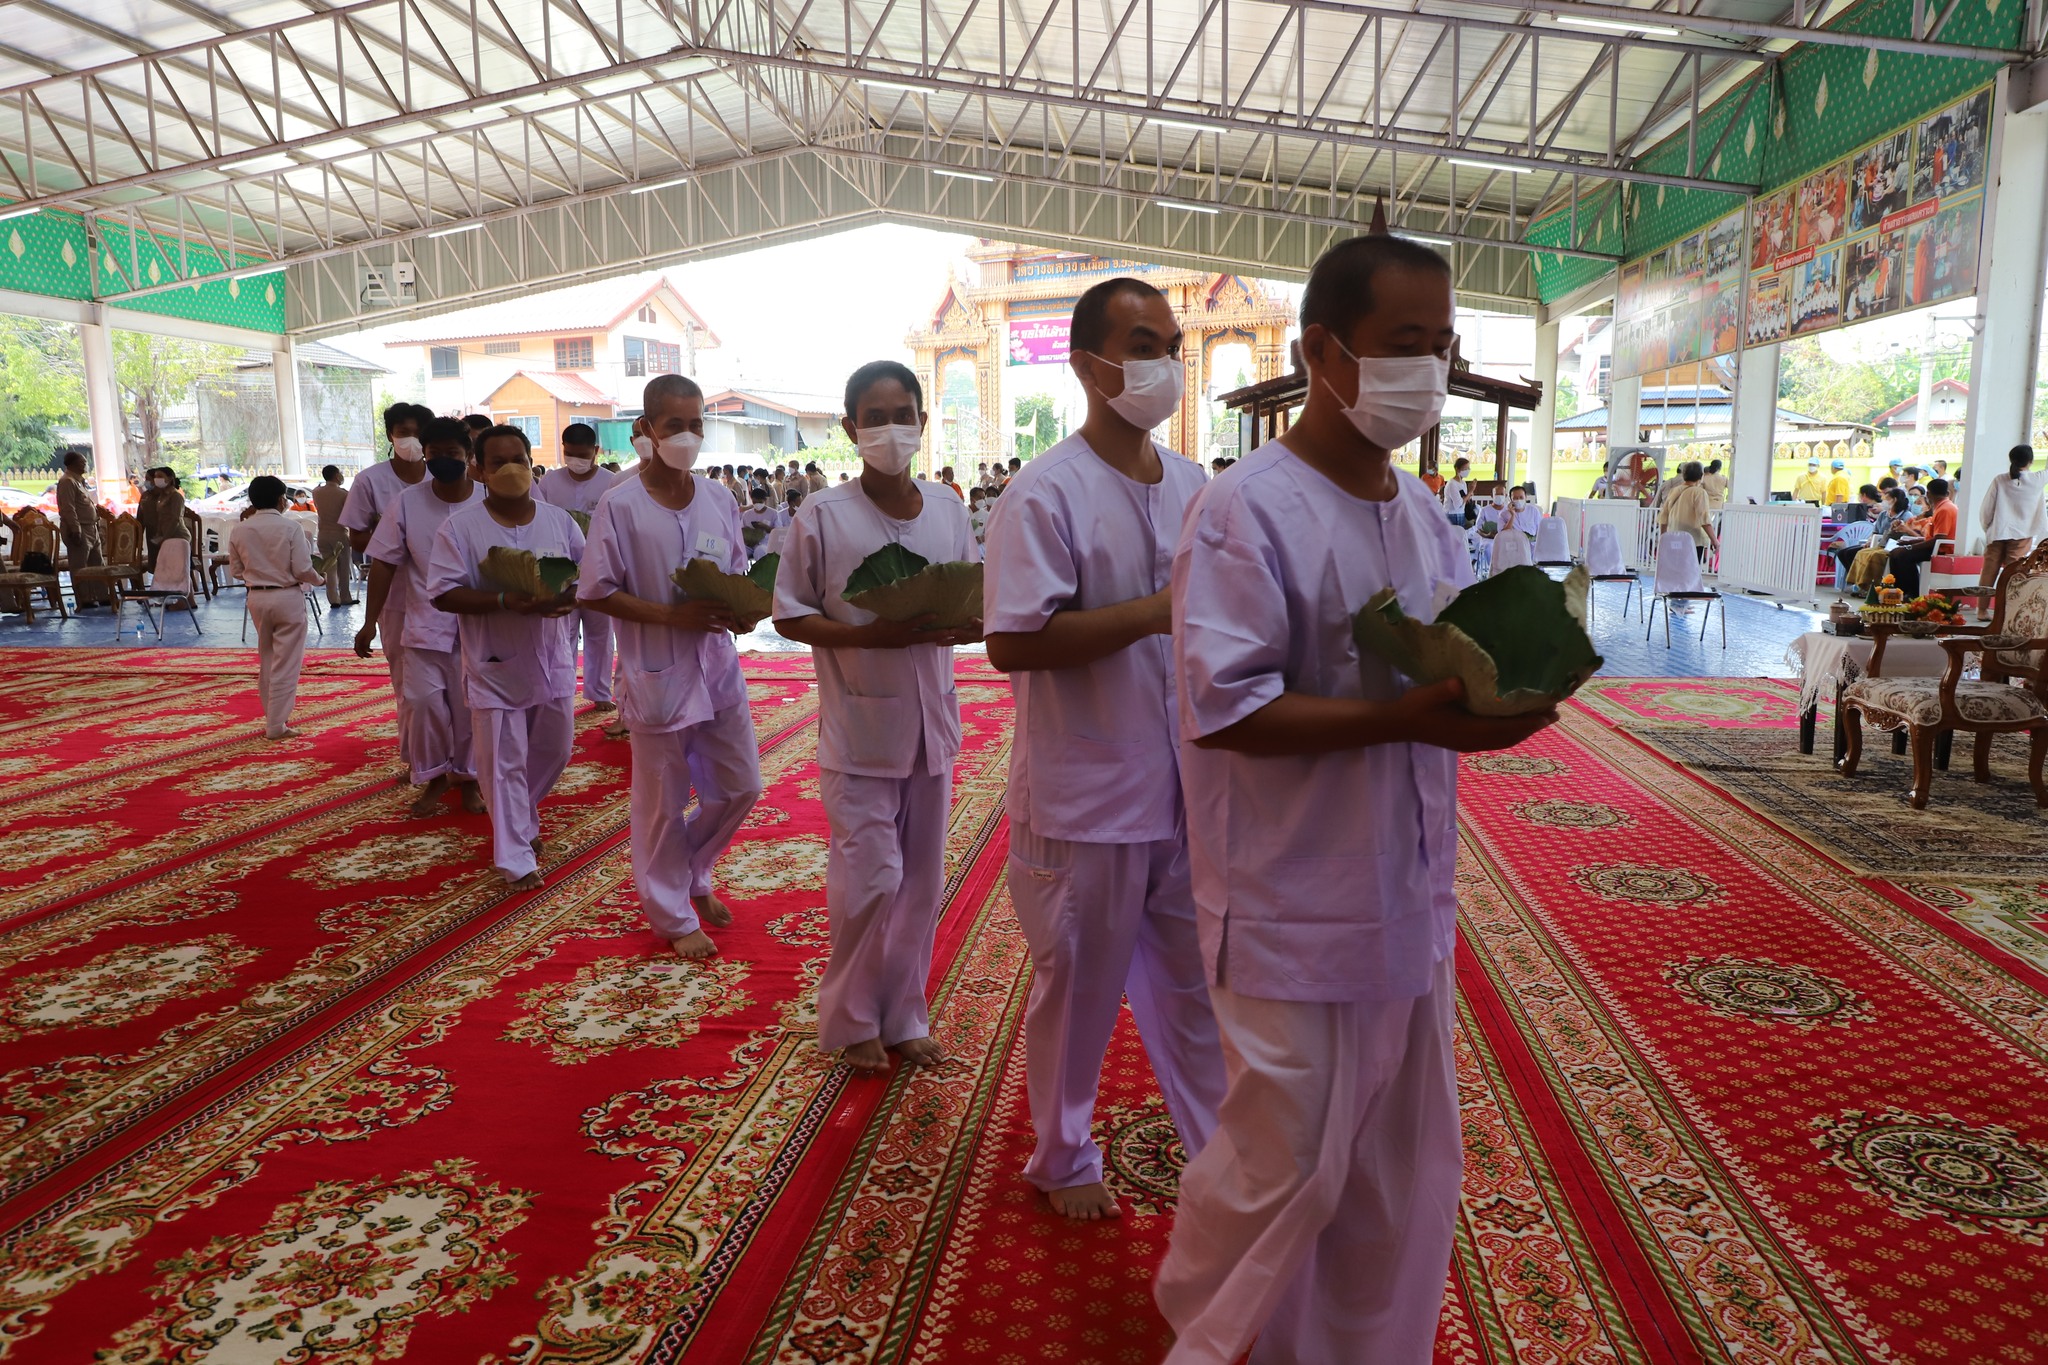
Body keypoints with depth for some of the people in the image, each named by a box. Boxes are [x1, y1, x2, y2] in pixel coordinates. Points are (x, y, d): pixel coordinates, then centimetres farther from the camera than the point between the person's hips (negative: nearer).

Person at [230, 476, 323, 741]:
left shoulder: (240, 531, -1)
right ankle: (276, 726, 5)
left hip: (257, 598, 5)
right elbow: (303, 569, -14)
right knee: (286, 665, 3)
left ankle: (272, 718, 28)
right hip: (287, 598, -5)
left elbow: (235, 569, 7)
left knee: (266, 660, 20)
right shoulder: (290, 529, -14)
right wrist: (319, 579, 7)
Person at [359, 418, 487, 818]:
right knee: (424, 702, 0)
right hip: (425, 624, 1)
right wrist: (370, 621, -1)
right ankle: (434, 777, 20)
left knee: (469, 706, 7)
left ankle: (466, 776, 26)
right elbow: (384, 563, 0)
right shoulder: (407, 503, -3)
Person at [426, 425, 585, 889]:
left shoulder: (559, 520, 2)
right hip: (495, 665, -4)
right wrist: (506, 601, -27)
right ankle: (516, 859, 11)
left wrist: (572, 597, -19)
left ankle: (522, 818, 43)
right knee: (503, 763, 1)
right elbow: (443, 594, -13)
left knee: (555, 749, 17)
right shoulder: (460, 527, -8)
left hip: (552, 660, 4)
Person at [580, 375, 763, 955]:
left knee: (740, 787, 13)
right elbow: (597, 593, -10)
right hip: (657, 674, -5)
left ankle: (693, 873, 39)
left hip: (717, 667, 5)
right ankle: (673, 915, 27)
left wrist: (739, 608, -11)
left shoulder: (719, 499, 3)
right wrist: (673, 615, -20)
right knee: (662, 803, 8)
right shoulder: (619, 505, -11)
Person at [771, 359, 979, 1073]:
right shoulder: (823, 516, -8)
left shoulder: (948, 509, 3)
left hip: (930, 720, 5)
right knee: (870, 880, -4)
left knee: (920, 880, 12)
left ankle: (903, 1017, 30)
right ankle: (851, 1021, 21)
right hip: (859, 726, -4)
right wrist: (869, 635, -20)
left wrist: (951, 627, -14)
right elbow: (790, 615, -5)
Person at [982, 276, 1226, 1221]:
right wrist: (1153, 614, -23)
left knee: (1193, 982, 18)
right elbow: (1012, 642, -22)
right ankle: (1064, 1160, 35)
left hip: (1184, 790, 6)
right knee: (1079, 991, 12)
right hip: (1084, 799, -6)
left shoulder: (1194, 486, 7)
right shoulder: (1046, 493, -14)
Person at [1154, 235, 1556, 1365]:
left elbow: (1451, 656, 15)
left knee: (1403, 1174, 17)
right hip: (1295, 911, -7)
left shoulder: (1423, 513, 9)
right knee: (1287, 1167, 6)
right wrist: (1408, 719, -26)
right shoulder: (1247, 511, -16)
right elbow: (1223, 709, -22)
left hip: (1410, 897, 8)